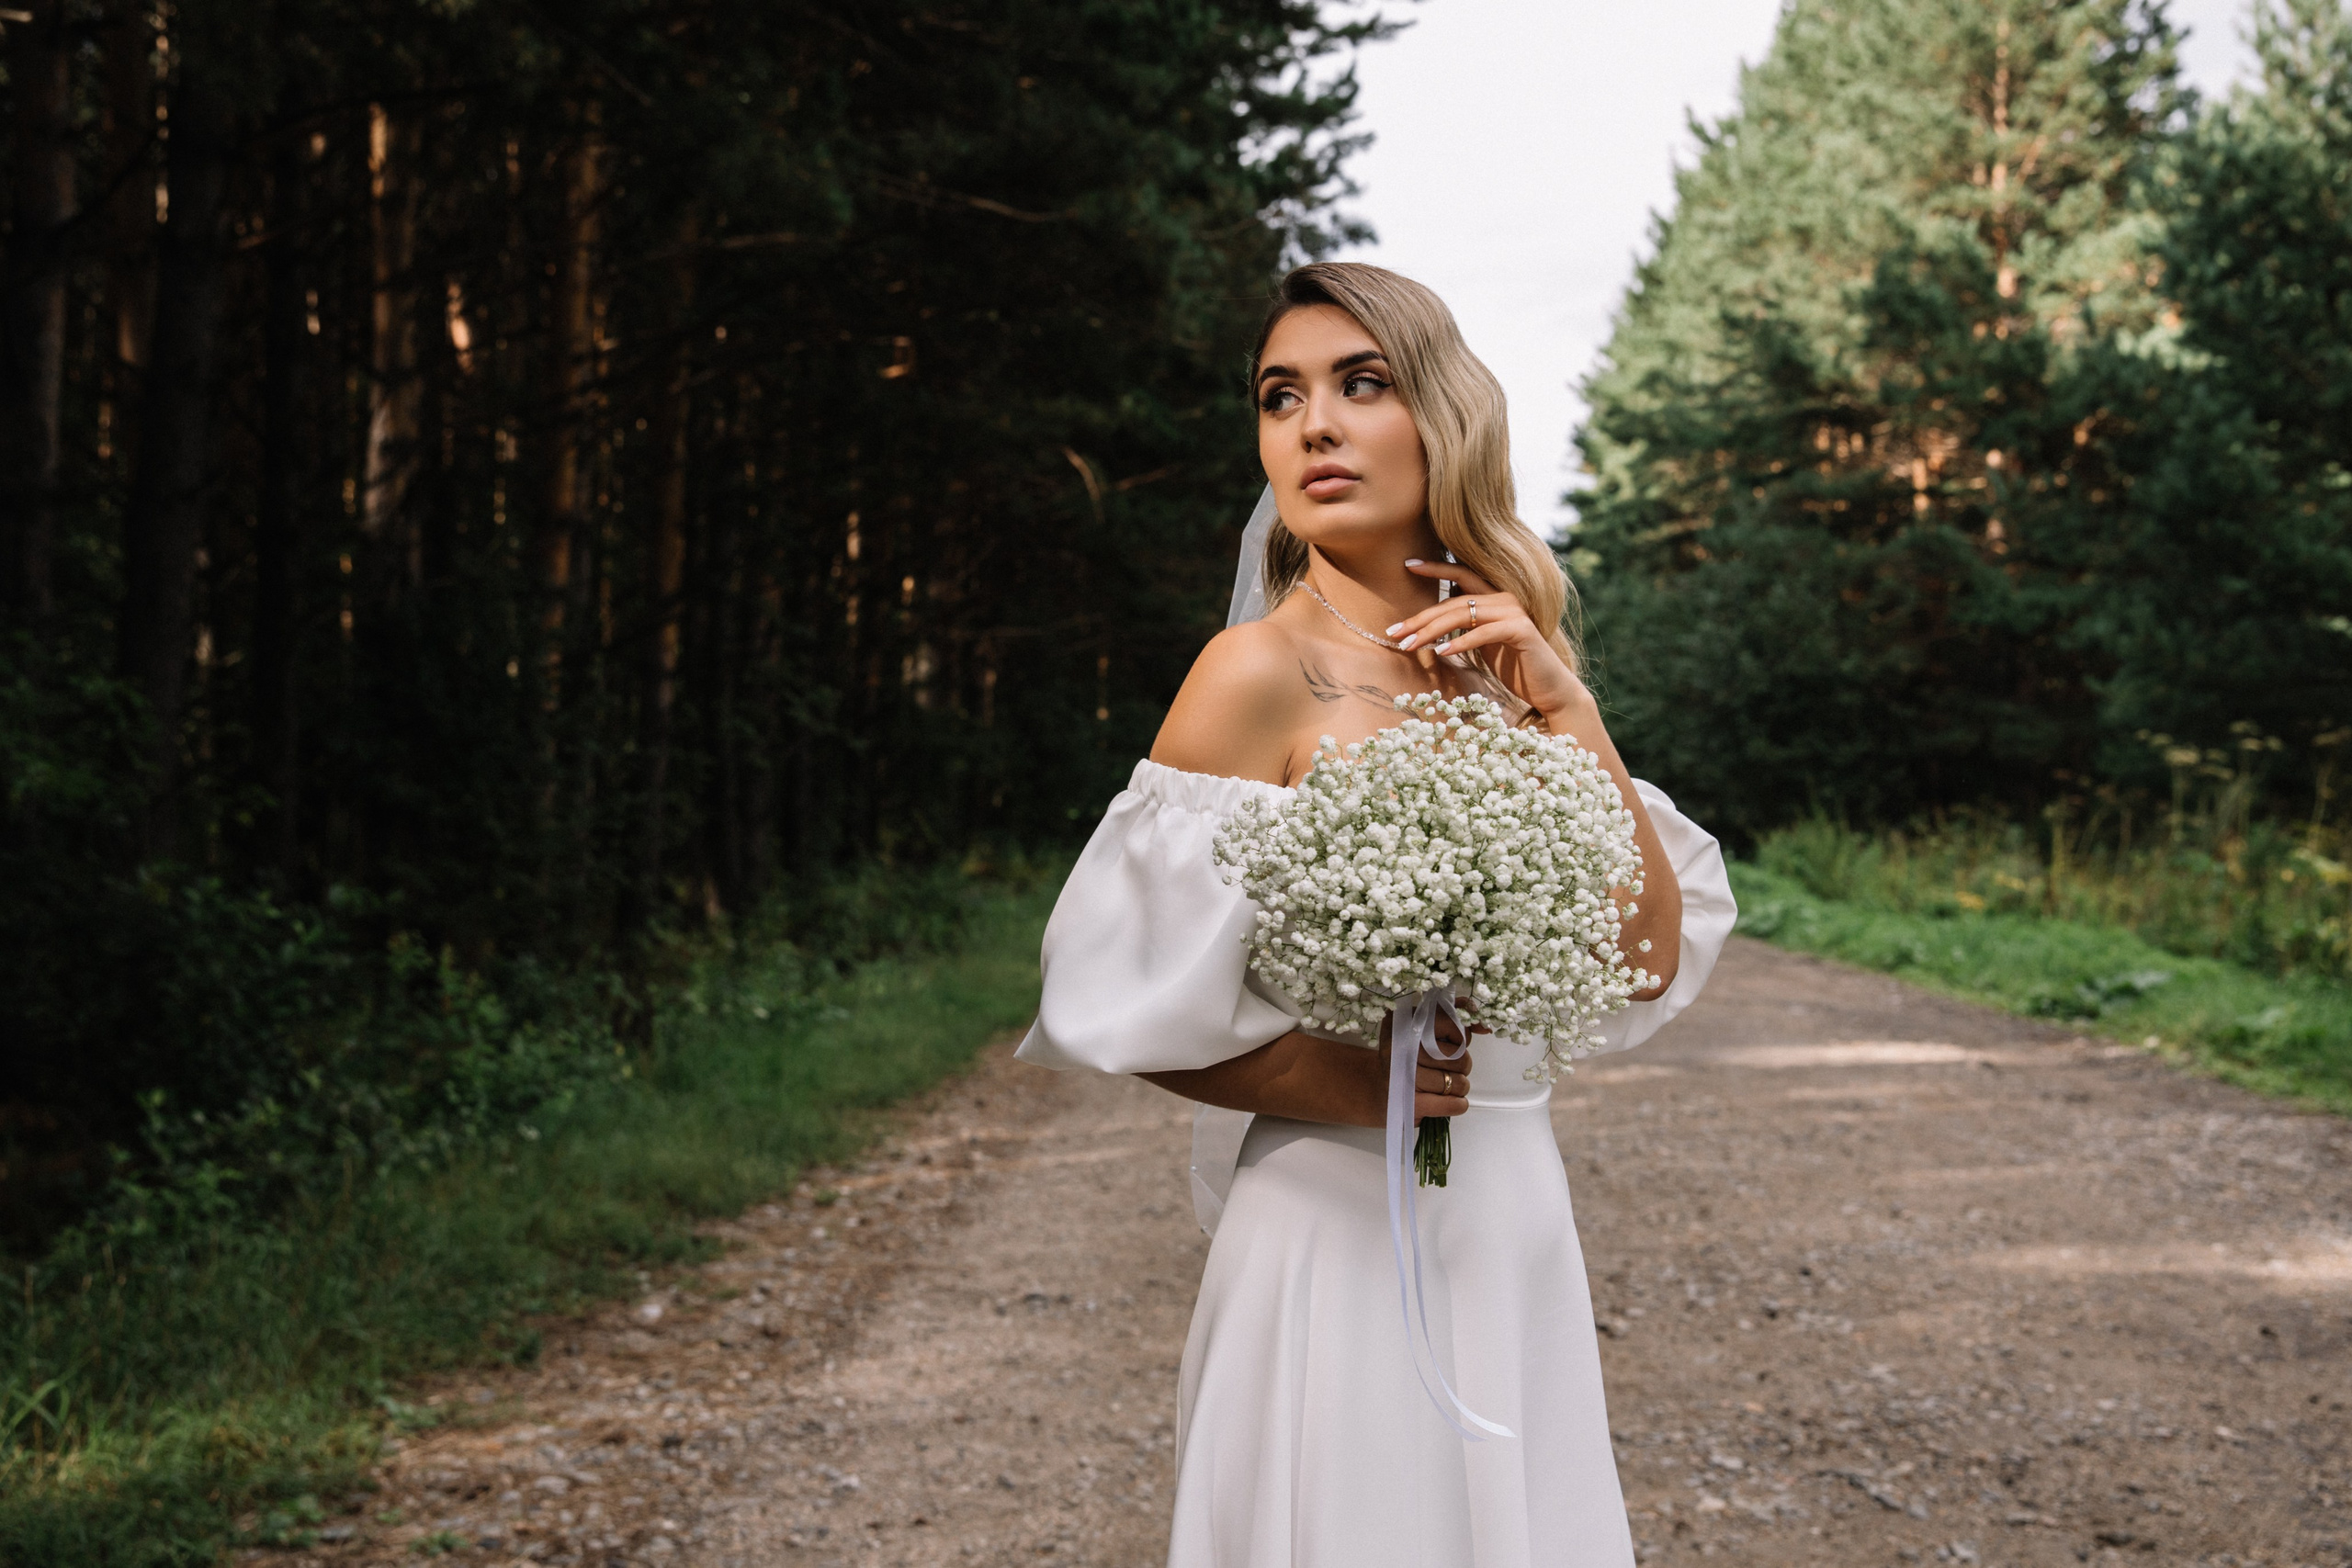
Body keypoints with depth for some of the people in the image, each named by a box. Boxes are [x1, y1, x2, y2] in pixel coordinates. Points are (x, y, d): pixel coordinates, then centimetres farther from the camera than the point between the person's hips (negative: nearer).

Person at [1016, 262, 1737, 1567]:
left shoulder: (1498, 666, 6)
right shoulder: (1266, 669, -12)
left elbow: (1654, 959, -1)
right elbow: (1115, 1001, -12)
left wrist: (1566, 707, -8)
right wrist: (1352, 1084, -18)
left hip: (1515, 1219, 7)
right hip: (1343, 1227, -6)